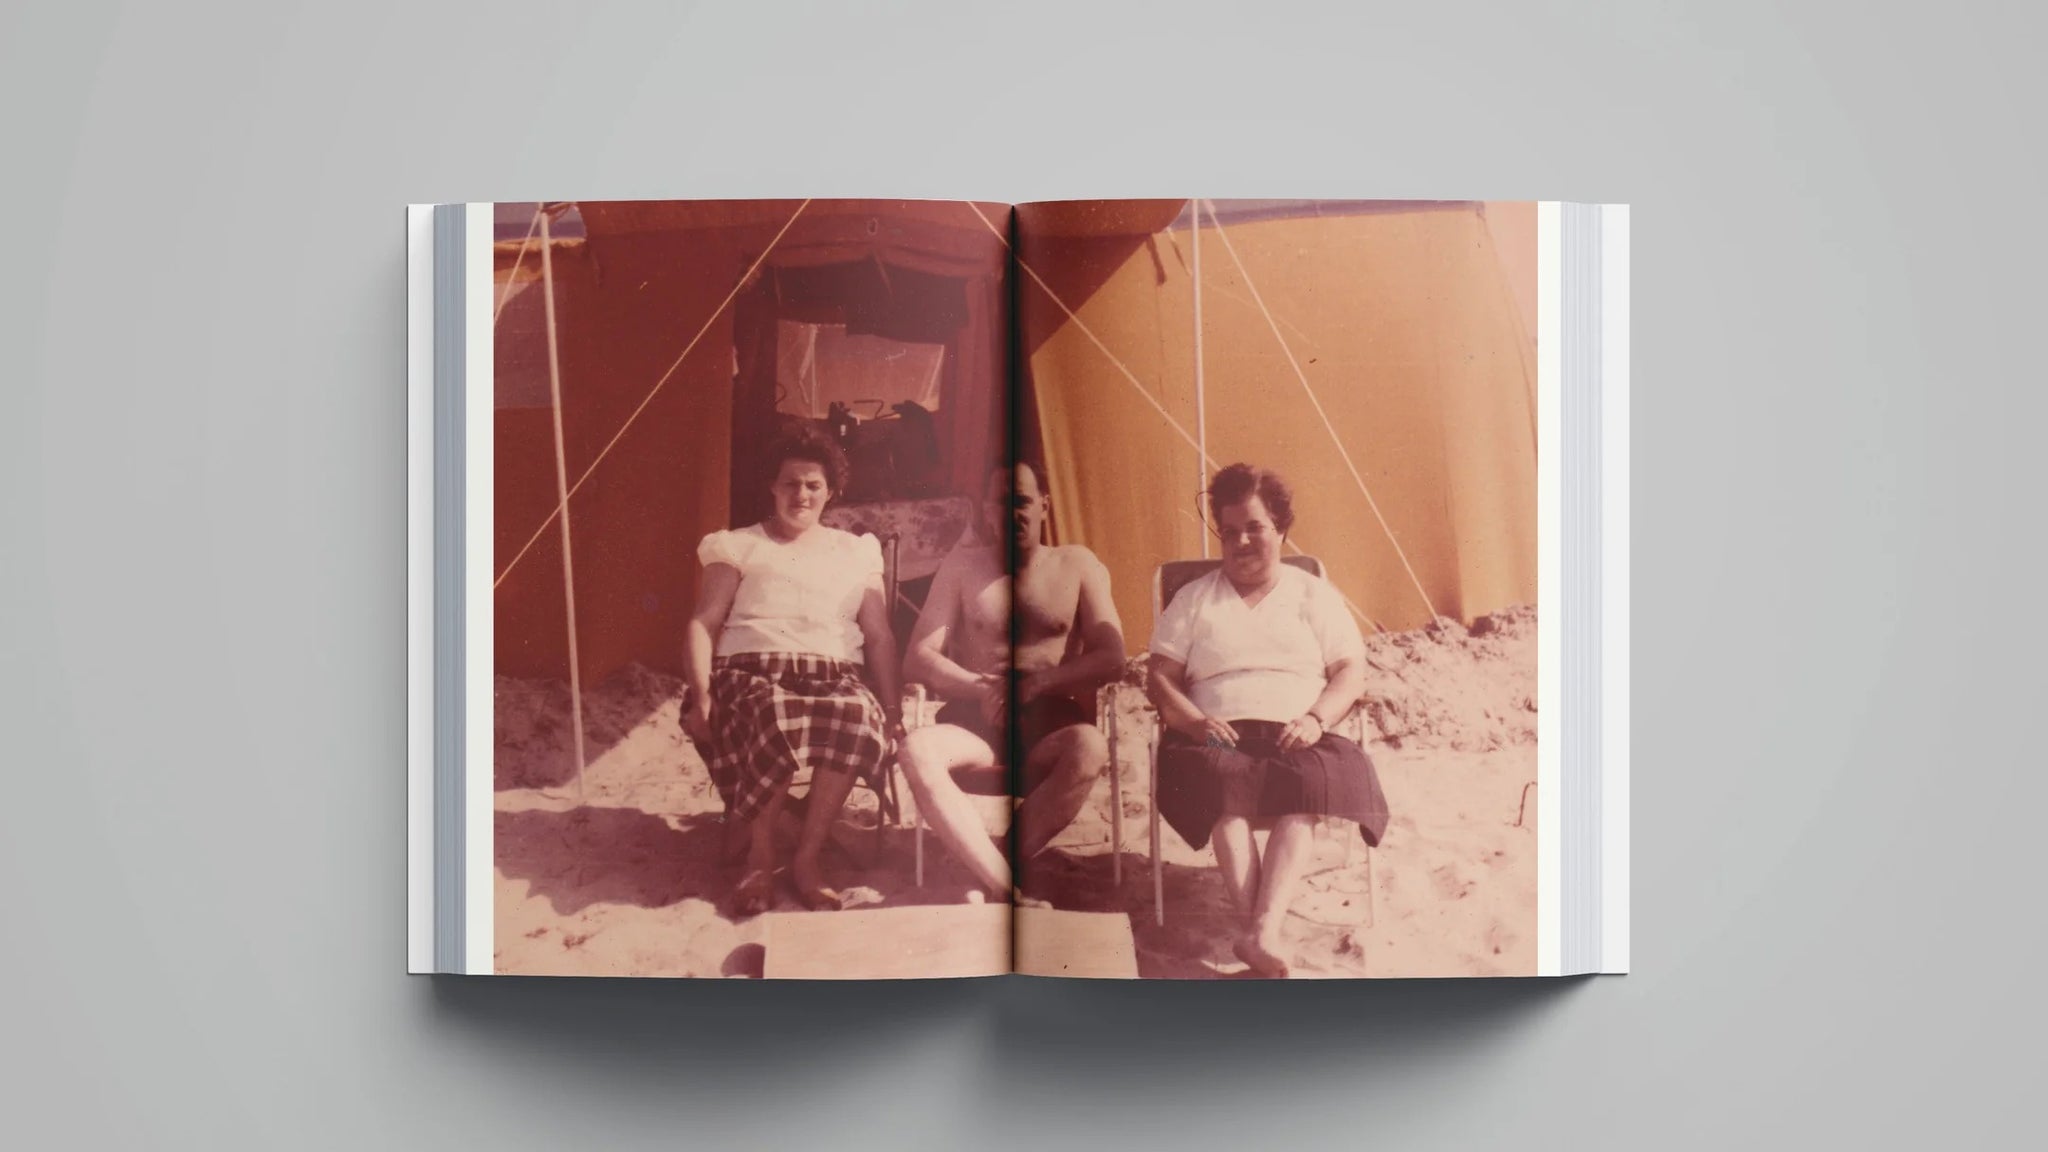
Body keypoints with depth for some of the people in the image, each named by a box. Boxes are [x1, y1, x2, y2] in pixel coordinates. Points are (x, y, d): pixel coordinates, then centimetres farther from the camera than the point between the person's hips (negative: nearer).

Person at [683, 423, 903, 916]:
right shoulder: (739, 546, 17)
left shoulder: (855, 552, 23)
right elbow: (703, 623, 8)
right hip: (751, 671, -2)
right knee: (772, 720, -41)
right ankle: (760, 855, -21)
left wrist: (892, 706, 3)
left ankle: (807, 856, -25)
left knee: (859, 716, -38)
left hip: (833, 674, 2)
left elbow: (879, 636, 18)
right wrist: (701, 693, -8)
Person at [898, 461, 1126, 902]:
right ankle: (1006, 889, -39)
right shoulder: (963, 565, 13)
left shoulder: (1077, 565, 11)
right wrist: (978, 688, -15)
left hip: (1049, 733, -1)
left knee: (1089, 746, -37)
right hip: (976, 728, 1)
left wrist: (1039, 684, -17)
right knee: (917, 749, -34)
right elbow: (918, 657, 5)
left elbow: (1111, 658, 1)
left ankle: (988, 874, -27)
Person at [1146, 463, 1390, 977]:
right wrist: (1196, 721, -10)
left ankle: (1262, 931, -51)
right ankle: (1263, 930, -48)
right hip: (1220, 738, 0)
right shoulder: (1194, 598, 19)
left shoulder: (1314, 595, 19)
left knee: (1309, 781, -37)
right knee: (1222, 781, -38)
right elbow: (1160, 676, 11)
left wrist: (1316, 719, -11)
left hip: (1294, 739, 0)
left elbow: (1351, 670, 10)